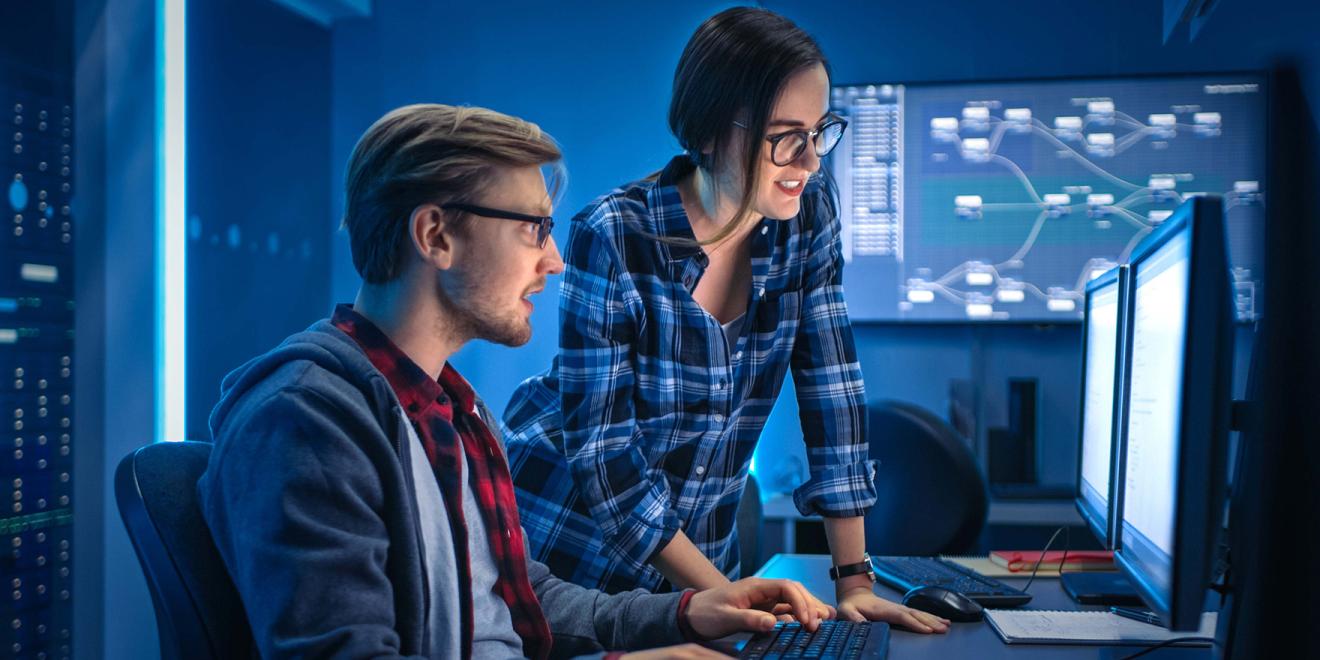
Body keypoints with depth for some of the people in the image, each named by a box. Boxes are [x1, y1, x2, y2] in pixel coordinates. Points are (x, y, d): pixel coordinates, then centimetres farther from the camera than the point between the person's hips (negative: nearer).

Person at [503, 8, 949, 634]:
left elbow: (833, 387, -7)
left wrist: (854, 581, -9)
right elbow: (603, 452, -23)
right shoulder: (612, 237, -24)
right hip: (570, 541, -4)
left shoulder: (808, 214, -9)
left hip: (699, 547, 4)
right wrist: (728, 596, -25)